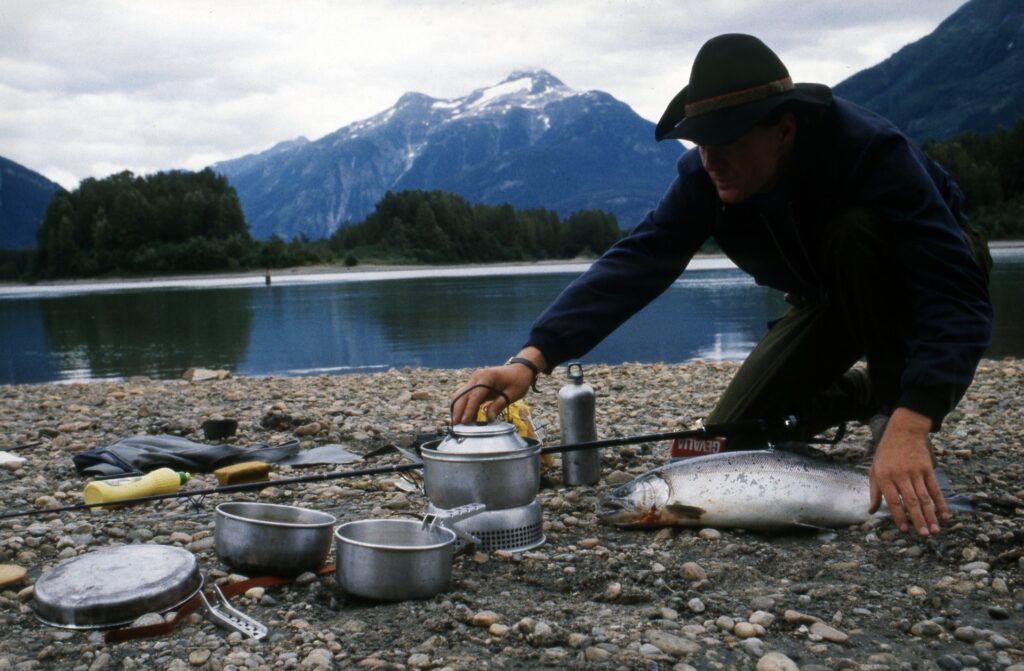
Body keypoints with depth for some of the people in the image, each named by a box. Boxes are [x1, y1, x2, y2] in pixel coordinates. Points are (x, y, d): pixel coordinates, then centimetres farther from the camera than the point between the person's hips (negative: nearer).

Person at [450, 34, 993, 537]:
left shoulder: (871, 150, -37)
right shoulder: (705, 176, -23)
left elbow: (957, 295, -42)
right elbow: (632, 266, -32)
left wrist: (908, 428, -55)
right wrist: (531, 359, -46)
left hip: (913, 288, -4)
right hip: (829, 298, 4)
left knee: (854, 230, -37)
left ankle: (896, 404, -16)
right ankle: (862, 394, 17)